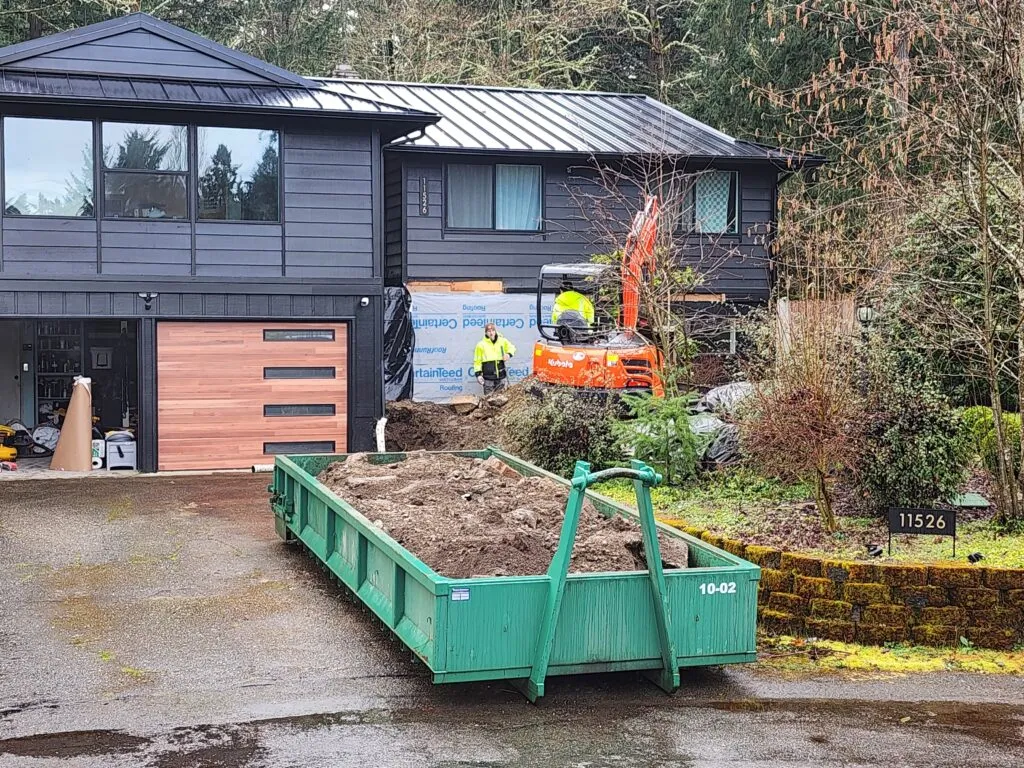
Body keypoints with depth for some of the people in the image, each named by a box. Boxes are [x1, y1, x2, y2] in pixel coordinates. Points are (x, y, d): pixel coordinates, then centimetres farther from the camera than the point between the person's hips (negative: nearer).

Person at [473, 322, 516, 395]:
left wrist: (509, 354, 0)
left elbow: (511, 347, 22)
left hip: (501, 376, 2)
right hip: (488, 378, -2)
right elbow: (477, 361, 4)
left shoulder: (502, 341, 5)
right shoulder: (481, 345, 0)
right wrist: (478, 374, -1)